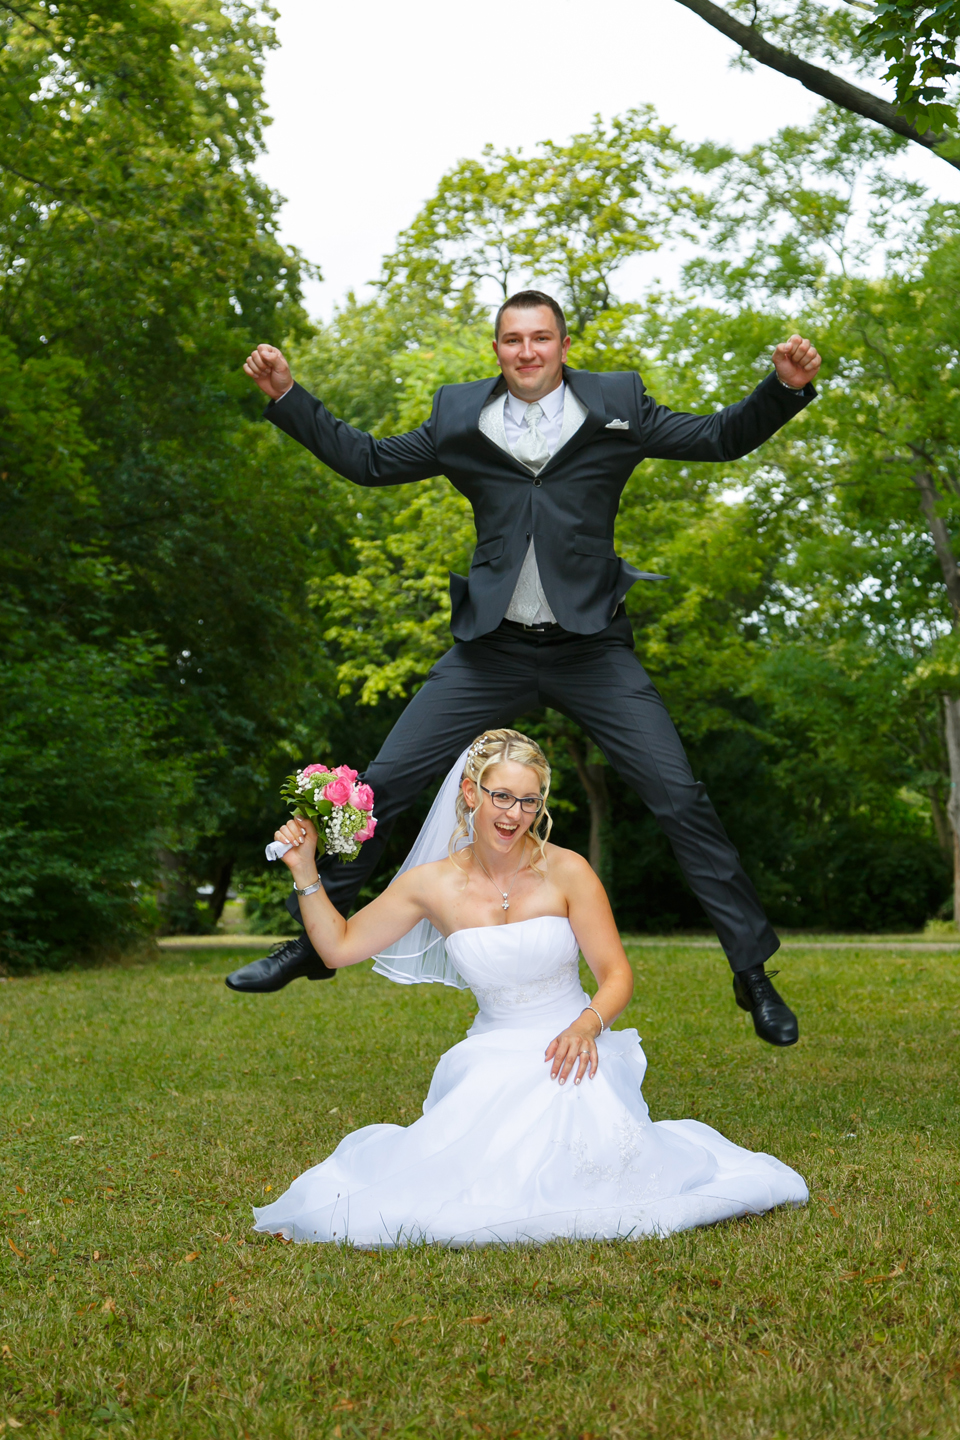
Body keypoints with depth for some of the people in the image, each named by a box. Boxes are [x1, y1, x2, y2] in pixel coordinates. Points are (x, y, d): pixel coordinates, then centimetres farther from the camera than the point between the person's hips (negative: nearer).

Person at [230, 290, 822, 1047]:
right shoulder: (459, 416, 7)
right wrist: (289, 397, 8)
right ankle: (312, 942, 17)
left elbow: (723, 438, 5)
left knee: (681, 799, -5)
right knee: (381, 786, 0)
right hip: (492, 650, 2)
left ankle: (753, 971, 8)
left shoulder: (616, 405, 3)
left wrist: (784, 388, -12)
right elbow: (368, 460, 15)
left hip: (592, 648, -1)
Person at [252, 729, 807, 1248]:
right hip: (491, 1060, 1)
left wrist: (586, 1025, -24)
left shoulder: (566, 872, -8)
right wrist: (306, 874, -5)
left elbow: (617, 975, -5)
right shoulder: (433, 884, -2)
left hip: (570, 1052, -1)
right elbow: (340, 947, 5)